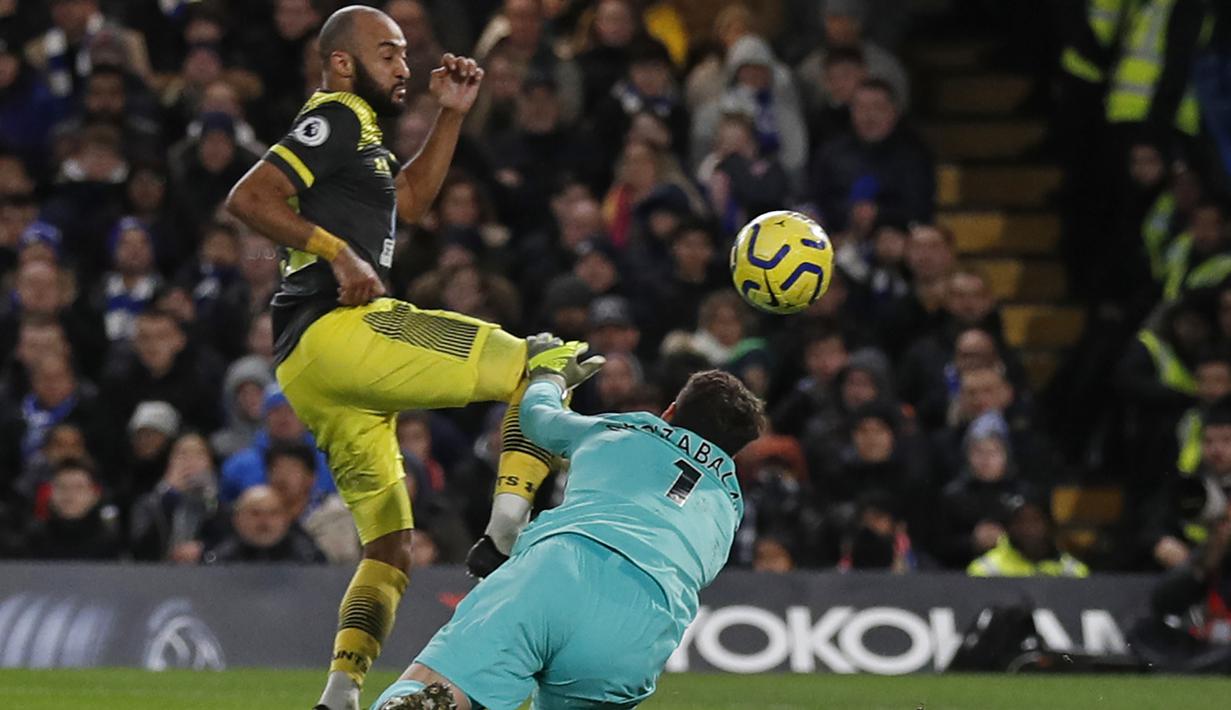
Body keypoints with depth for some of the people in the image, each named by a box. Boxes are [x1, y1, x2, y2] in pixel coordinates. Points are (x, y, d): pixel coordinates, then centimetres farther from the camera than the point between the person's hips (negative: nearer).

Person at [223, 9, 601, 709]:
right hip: (341, 331, -10)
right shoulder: (337, 119, -2)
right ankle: (505, 534, -23)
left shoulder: (355, 130, 28)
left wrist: (452, 115, 31)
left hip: (311, 373, 10)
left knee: (391, 549, 13)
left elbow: (410, 201, 39)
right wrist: (337, 251, -18)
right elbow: (249, 198, -13)